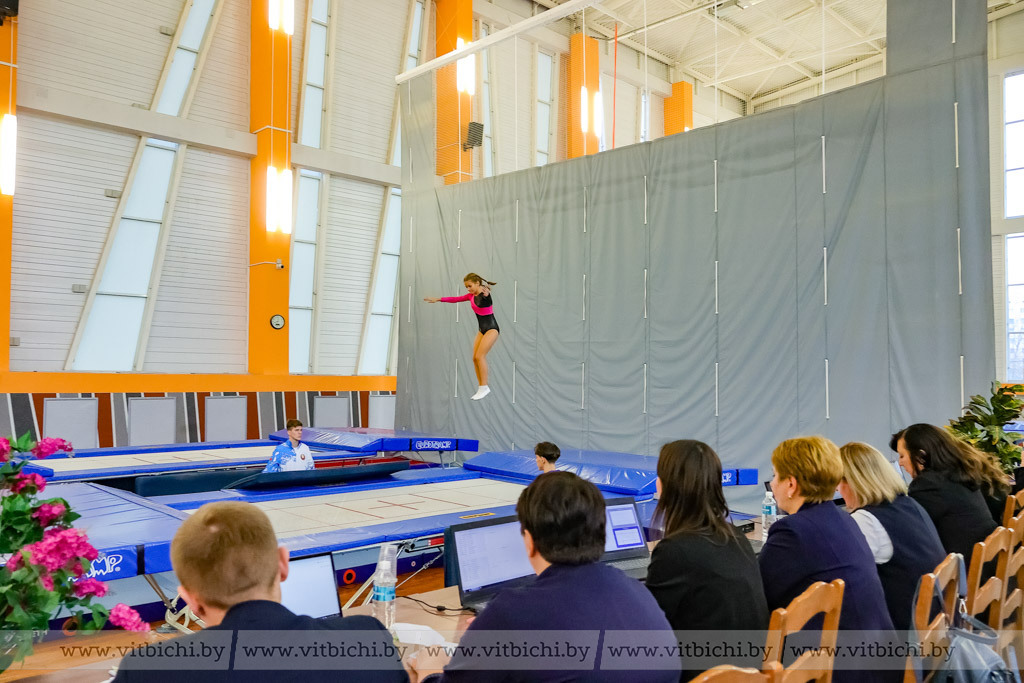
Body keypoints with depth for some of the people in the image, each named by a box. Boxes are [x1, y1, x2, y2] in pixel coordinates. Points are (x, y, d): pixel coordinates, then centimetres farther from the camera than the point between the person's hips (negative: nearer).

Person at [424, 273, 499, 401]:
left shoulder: (485, 294, -14)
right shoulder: (471, 296, 9)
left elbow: (485, 294, -37)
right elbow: (456, 299, 19)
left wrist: (485, 293, -58)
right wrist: (438, 299, 21)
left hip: (491, 328, -9)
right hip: (482, 329, 9)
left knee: (480, 356, -18)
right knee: (475, 358, 1)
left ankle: (484, 387, -12)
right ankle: (481, 388, 4)